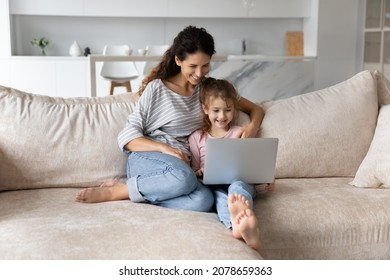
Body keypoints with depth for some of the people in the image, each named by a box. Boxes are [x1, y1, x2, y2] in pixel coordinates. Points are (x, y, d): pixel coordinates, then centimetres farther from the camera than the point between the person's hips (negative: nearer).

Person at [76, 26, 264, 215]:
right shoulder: (157, 89, 2)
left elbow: (255, 109, 17)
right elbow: (127, 137, -2)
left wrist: (252, 127, -6)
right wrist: (164, 148, -18)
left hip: (180, 167, 4)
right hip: (147, 159, -4)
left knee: (204, 200, -34)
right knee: (184, 177, -41)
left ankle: (117, 192, -21)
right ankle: (114, 191, -18)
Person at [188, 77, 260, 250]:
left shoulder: (241, 134, 18)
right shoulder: (197, 137, 17)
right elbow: (193, 172, 15)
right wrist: (200, 173, -10)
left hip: (240, 180, 1)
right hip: (213, 186, 0)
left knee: (237, 186, -37)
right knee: (220, 194, -37)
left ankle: (244, 220, -73)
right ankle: (235, 223, -73)